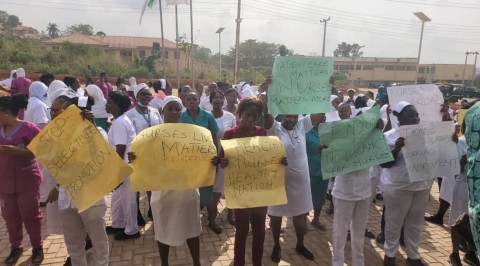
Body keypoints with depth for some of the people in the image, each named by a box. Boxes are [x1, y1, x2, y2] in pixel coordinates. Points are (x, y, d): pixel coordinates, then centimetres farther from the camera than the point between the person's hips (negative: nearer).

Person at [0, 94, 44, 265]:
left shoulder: (28, 128, -12)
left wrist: (15, 150, -25)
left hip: (27, 181, -5)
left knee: (31, 215, 4)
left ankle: (37, 247, 20)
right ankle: (15, 246, 28)